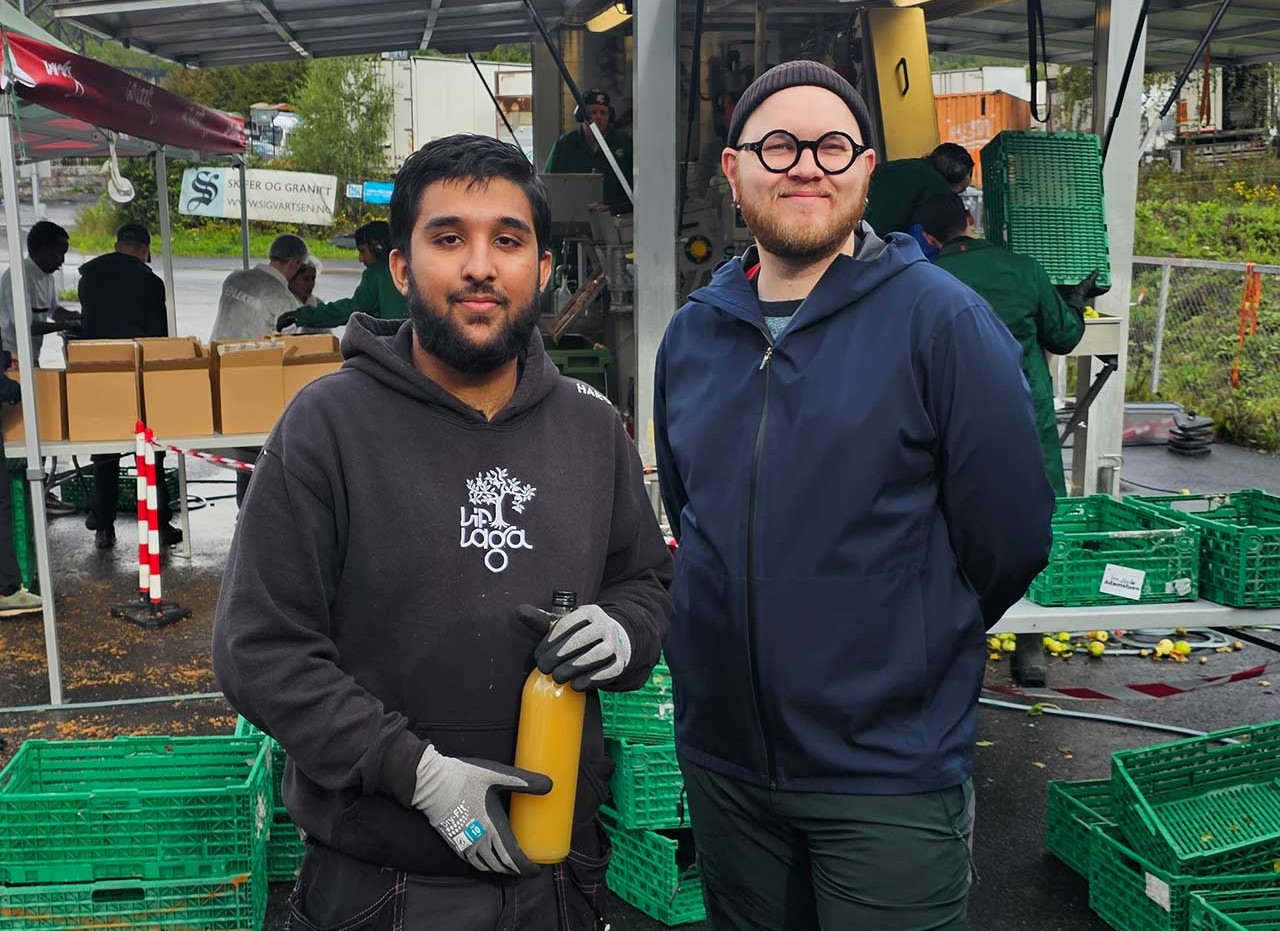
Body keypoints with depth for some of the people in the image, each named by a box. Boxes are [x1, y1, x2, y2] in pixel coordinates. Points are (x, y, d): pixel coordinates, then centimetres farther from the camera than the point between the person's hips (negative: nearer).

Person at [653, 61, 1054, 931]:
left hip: (891, 775, -5)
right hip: (720, 756, 5)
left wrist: (911, 649, 3)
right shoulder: (691, 334, 4)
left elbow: (1008, 539, -9)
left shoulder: (942, 320, -11)